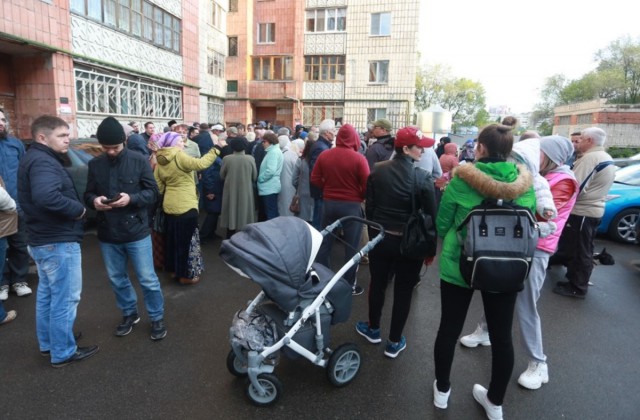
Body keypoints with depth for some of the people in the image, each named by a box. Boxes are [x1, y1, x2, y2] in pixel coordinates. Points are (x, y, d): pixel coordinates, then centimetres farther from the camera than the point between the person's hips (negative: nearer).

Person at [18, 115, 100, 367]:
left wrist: (75, 207, 4)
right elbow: (46, 197, -38)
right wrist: (79, 210, -23)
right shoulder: (43, 161, -20)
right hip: (58, 241, -11)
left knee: (47, 294, 21)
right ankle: (62, 352, 14)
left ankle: (48, 343, 36)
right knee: (65, 297, 1)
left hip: (42, 239, 11)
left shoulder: (34, 158, 13)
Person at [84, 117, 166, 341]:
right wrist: (94, 200, -15)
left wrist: (131, 198, -24)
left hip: (136, 231, -3)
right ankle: (129, 313, 38)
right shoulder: (95, 164, 3)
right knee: (117, 279, 17)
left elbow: (153, 192, -6)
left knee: (148, 279, 4)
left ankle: (157, 318, 22)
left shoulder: (139, 161, -7)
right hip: (108, 234, 4)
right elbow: (88, 194, 9)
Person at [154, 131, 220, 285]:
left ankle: (174, 269, 29)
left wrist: (162, 198, 22)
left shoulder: (160, 161, 8)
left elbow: (158, 186, 9)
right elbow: (200, 164, -27)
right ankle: (186, 274, 10)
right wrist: (215, 149, -21)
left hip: (170, 205, 8)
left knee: (174, 239, 17)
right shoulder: (179, 156, -15)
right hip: (186, 206, -8)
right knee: (186, 240, 2)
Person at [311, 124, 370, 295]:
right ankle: (349, 284, 15)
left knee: (325, 243, 15)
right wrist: (360, 197, 7)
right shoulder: (359, 158, -14)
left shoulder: (324, 155, -1)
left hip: (328, 203, 4)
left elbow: (315, 180, 2)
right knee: (351, 247, 7)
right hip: (351, 206, -4)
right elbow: (367, 186, -13)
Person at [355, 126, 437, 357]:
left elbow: (369, 206, 3)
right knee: (403, 291, 11)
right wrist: (430, 247, 0)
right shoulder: (423, 178, -16)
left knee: (377, 284, 20)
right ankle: (394, 342, 23)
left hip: (380, 237, 4)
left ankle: (373, 329, 38)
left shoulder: (378, 170, -4)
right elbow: (431, 216, -12)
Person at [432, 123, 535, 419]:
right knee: (501, 335, 16)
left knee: (449, 328, 14)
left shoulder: (462, 179, -13)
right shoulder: (524, 183, -4)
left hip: (459, 264, -2)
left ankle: (442, 390, 33)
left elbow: (443, 222, -5)